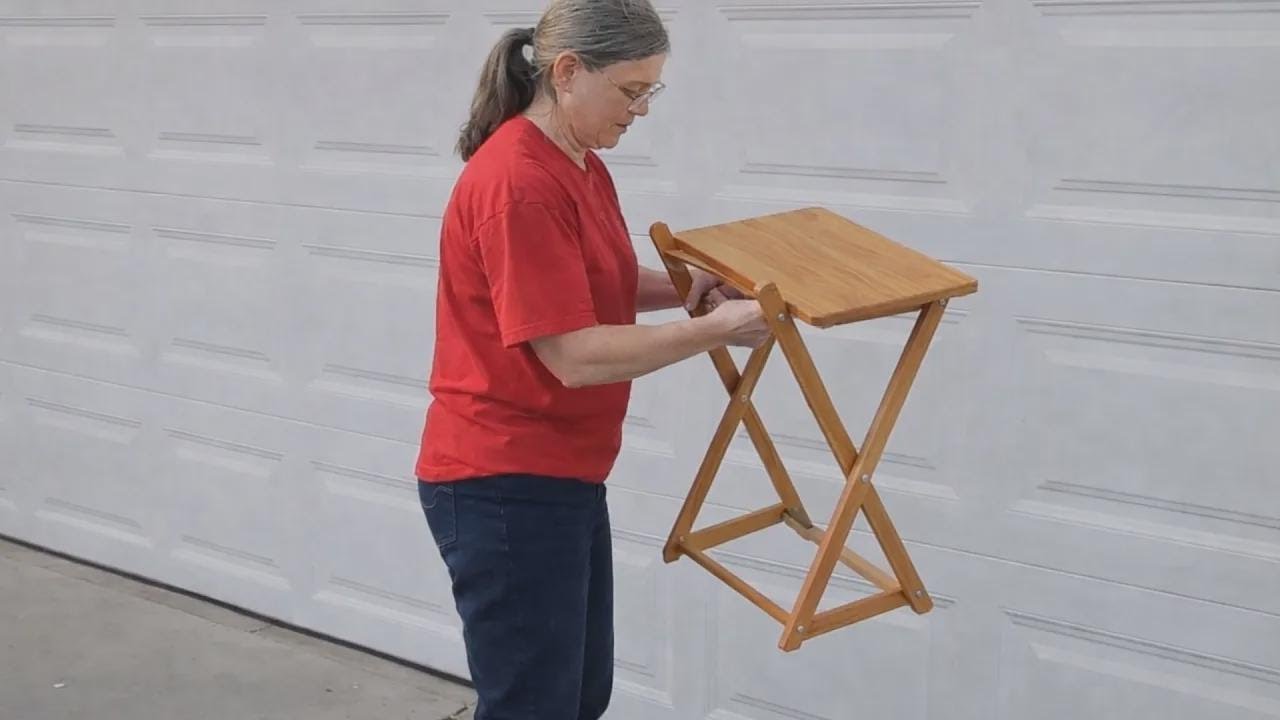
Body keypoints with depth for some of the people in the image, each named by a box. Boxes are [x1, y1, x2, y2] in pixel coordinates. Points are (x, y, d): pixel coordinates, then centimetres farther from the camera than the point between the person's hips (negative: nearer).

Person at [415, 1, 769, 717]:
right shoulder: (519, 183, -22)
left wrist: (686, 284, 8)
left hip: (560, 478, 10)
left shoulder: (582, 167, 9)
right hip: (504, 489, -10)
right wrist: (713, 329, -17)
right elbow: (576, 355, -24)